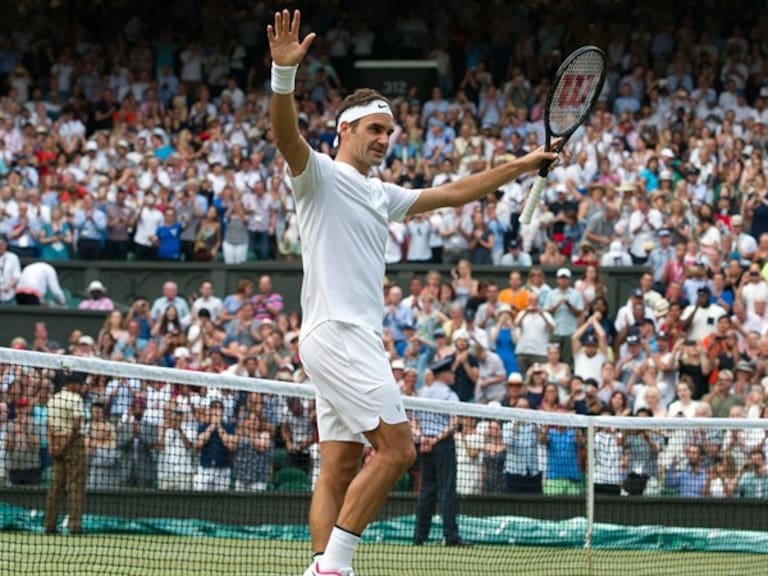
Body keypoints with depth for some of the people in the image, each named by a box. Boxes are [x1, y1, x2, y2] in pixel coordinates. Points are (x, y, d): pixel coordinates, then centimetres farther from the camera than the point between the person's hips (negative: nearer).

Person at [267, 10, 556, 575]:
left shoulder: (381, 195, 23)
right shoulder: (320, 175, -2)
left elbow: (453, 193, 31)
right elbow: (287, 135, -23)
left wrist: (524, 164, 28)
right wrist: (284, 72, -40)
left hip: (356, 339, 10)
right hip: (337, 332, -10)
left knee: (340, 468, 4)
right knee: (397, 447, -15)